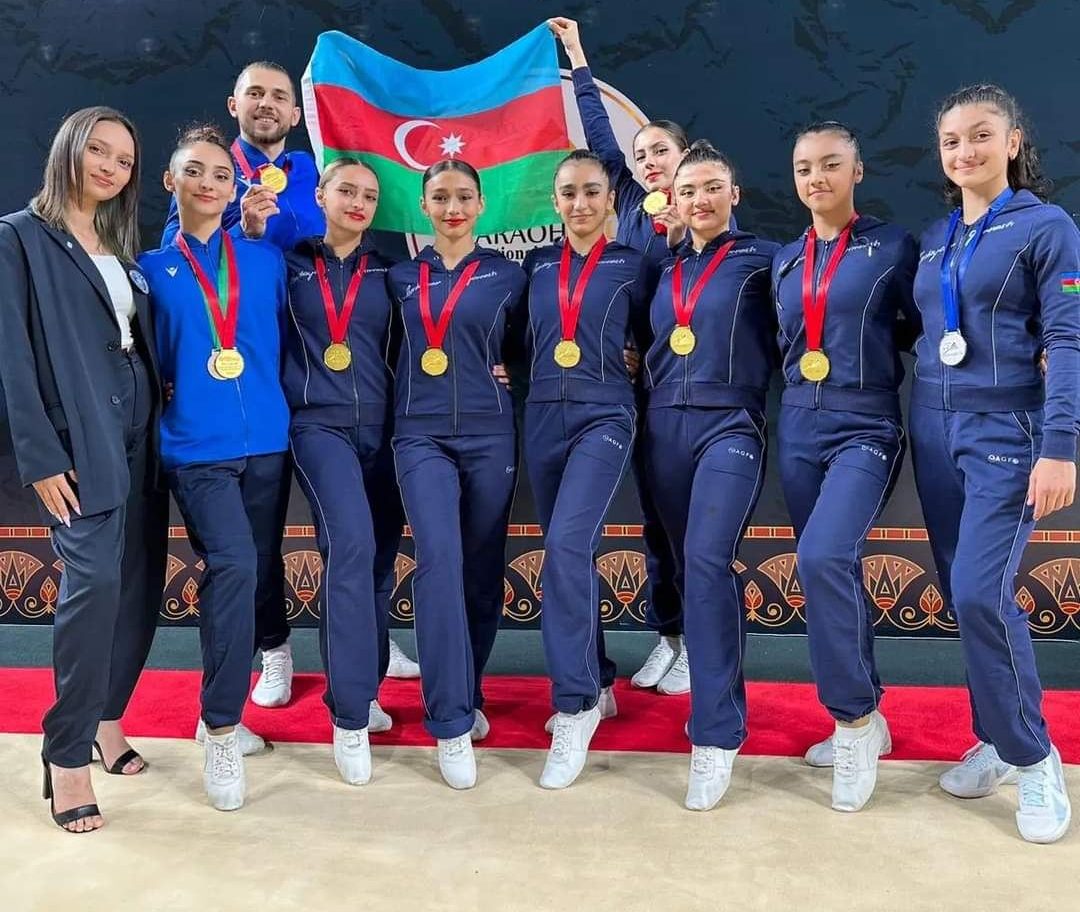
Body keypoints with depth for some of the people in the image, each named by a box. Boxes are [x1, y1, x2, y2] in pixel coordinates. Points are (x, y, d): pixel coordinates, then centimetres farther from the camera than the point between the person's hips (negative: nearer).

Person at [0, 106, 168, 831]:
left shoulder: (122, 248, 18)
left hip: (141, 437, 7)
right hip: (78, 442, -6)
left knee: (142, 584, 7)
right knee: (95, 580, -16)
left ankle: (106, 717, 26)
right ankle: (66, 758, -3)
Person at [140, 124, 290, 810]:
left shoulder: (267, 260, 7)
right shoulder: (150, 267, 3)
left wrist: (274, 404, 8)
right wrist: (169, 405, 0)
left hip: (267, 441, 4)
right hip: (196, 446, -3)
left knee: (259, 575, 10)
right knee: (233, 566, -22)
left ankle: (223, 712, 30)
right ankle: (221, 731, -6)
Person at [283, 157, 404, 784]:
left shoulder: (388, 269, 10)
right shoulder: (290, 264, 6)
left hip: (383, 427, 3)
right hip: (320, 424, -3)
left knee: (378, 558, 7)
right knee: (352, 544, -22)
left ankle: (362, 689, 26)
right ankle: (350, 715, -14)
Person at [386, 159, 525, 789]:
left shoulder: (507, 274, 5)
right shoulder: (402, 275, 11)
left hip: (489, 434, 0)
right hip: (422, 435, 0)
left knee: (483, 570, 6)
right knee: (439, 560, -16)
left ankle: (469, 695, 27)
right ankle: (452, 723, -11)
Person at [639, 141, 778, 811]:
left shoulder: (762, 258, 3)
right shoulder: (665, 272, 17)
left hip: (731, 424, -6)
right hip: (664, 428, 6)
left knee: (708, 561, -22)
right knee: (690, 568, 10)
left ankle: (715, 733, -16)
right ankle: (723, 694, 28)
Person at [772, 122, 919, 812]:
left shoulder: (894, 246, -1)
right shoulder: (785, 261, 13)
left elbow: (920, 329, 4)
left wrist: (868, 342, -8)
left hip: (866, 429, -5)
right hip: (799, 430, 6)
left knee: (824, 556, -25)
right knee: (831, 573, 9)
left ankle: (856, 718, -7)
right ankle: (863, 720, 23)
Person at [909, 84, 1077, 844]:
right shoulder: (933, 239, 13)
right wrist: (915, 422, 6)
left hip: (1006, 432, -6)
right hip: (933, 430, 6)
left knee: (982, 592, -14)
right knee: (962, 594, 9)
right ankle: (998, 740, 24)